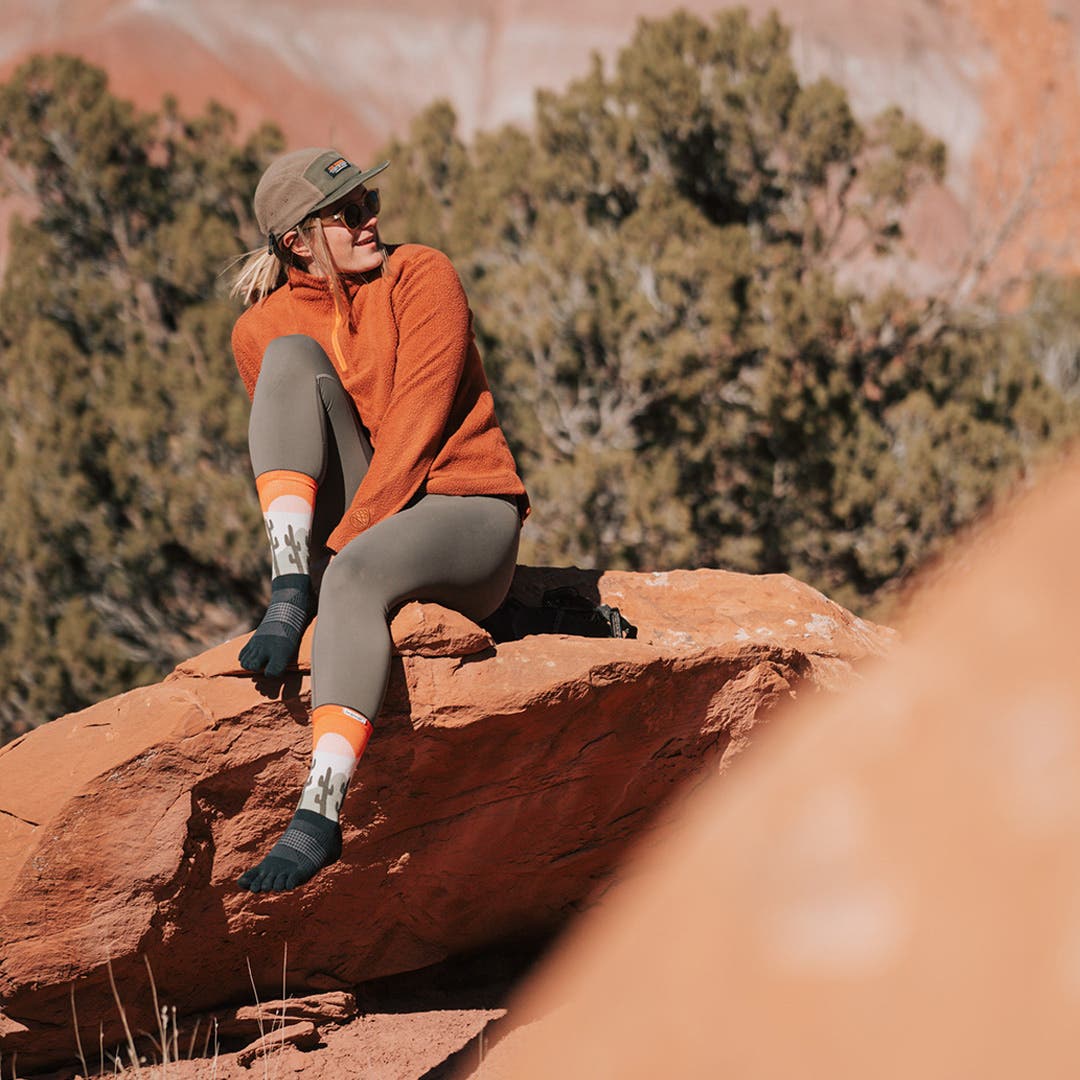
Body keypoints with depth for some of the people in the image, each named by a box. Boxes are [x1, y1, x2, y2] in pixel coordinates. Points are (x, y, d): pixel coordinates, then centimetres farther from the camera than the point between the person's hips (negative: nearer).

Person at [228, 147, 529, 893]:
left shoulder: (421, 276, -5)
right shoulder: (263, 327, 5)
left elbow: (417, 421, -14)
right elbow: (292, 442, 10)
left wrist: (344, 539, -21)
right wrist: (300, 569, -9)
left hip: (464, 510, -4)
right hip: (348, 527, 4)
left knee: (355, 576, -38)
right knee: (294, 356, -17)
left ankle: (321, 813, -46)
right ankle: (290, 593, -29)